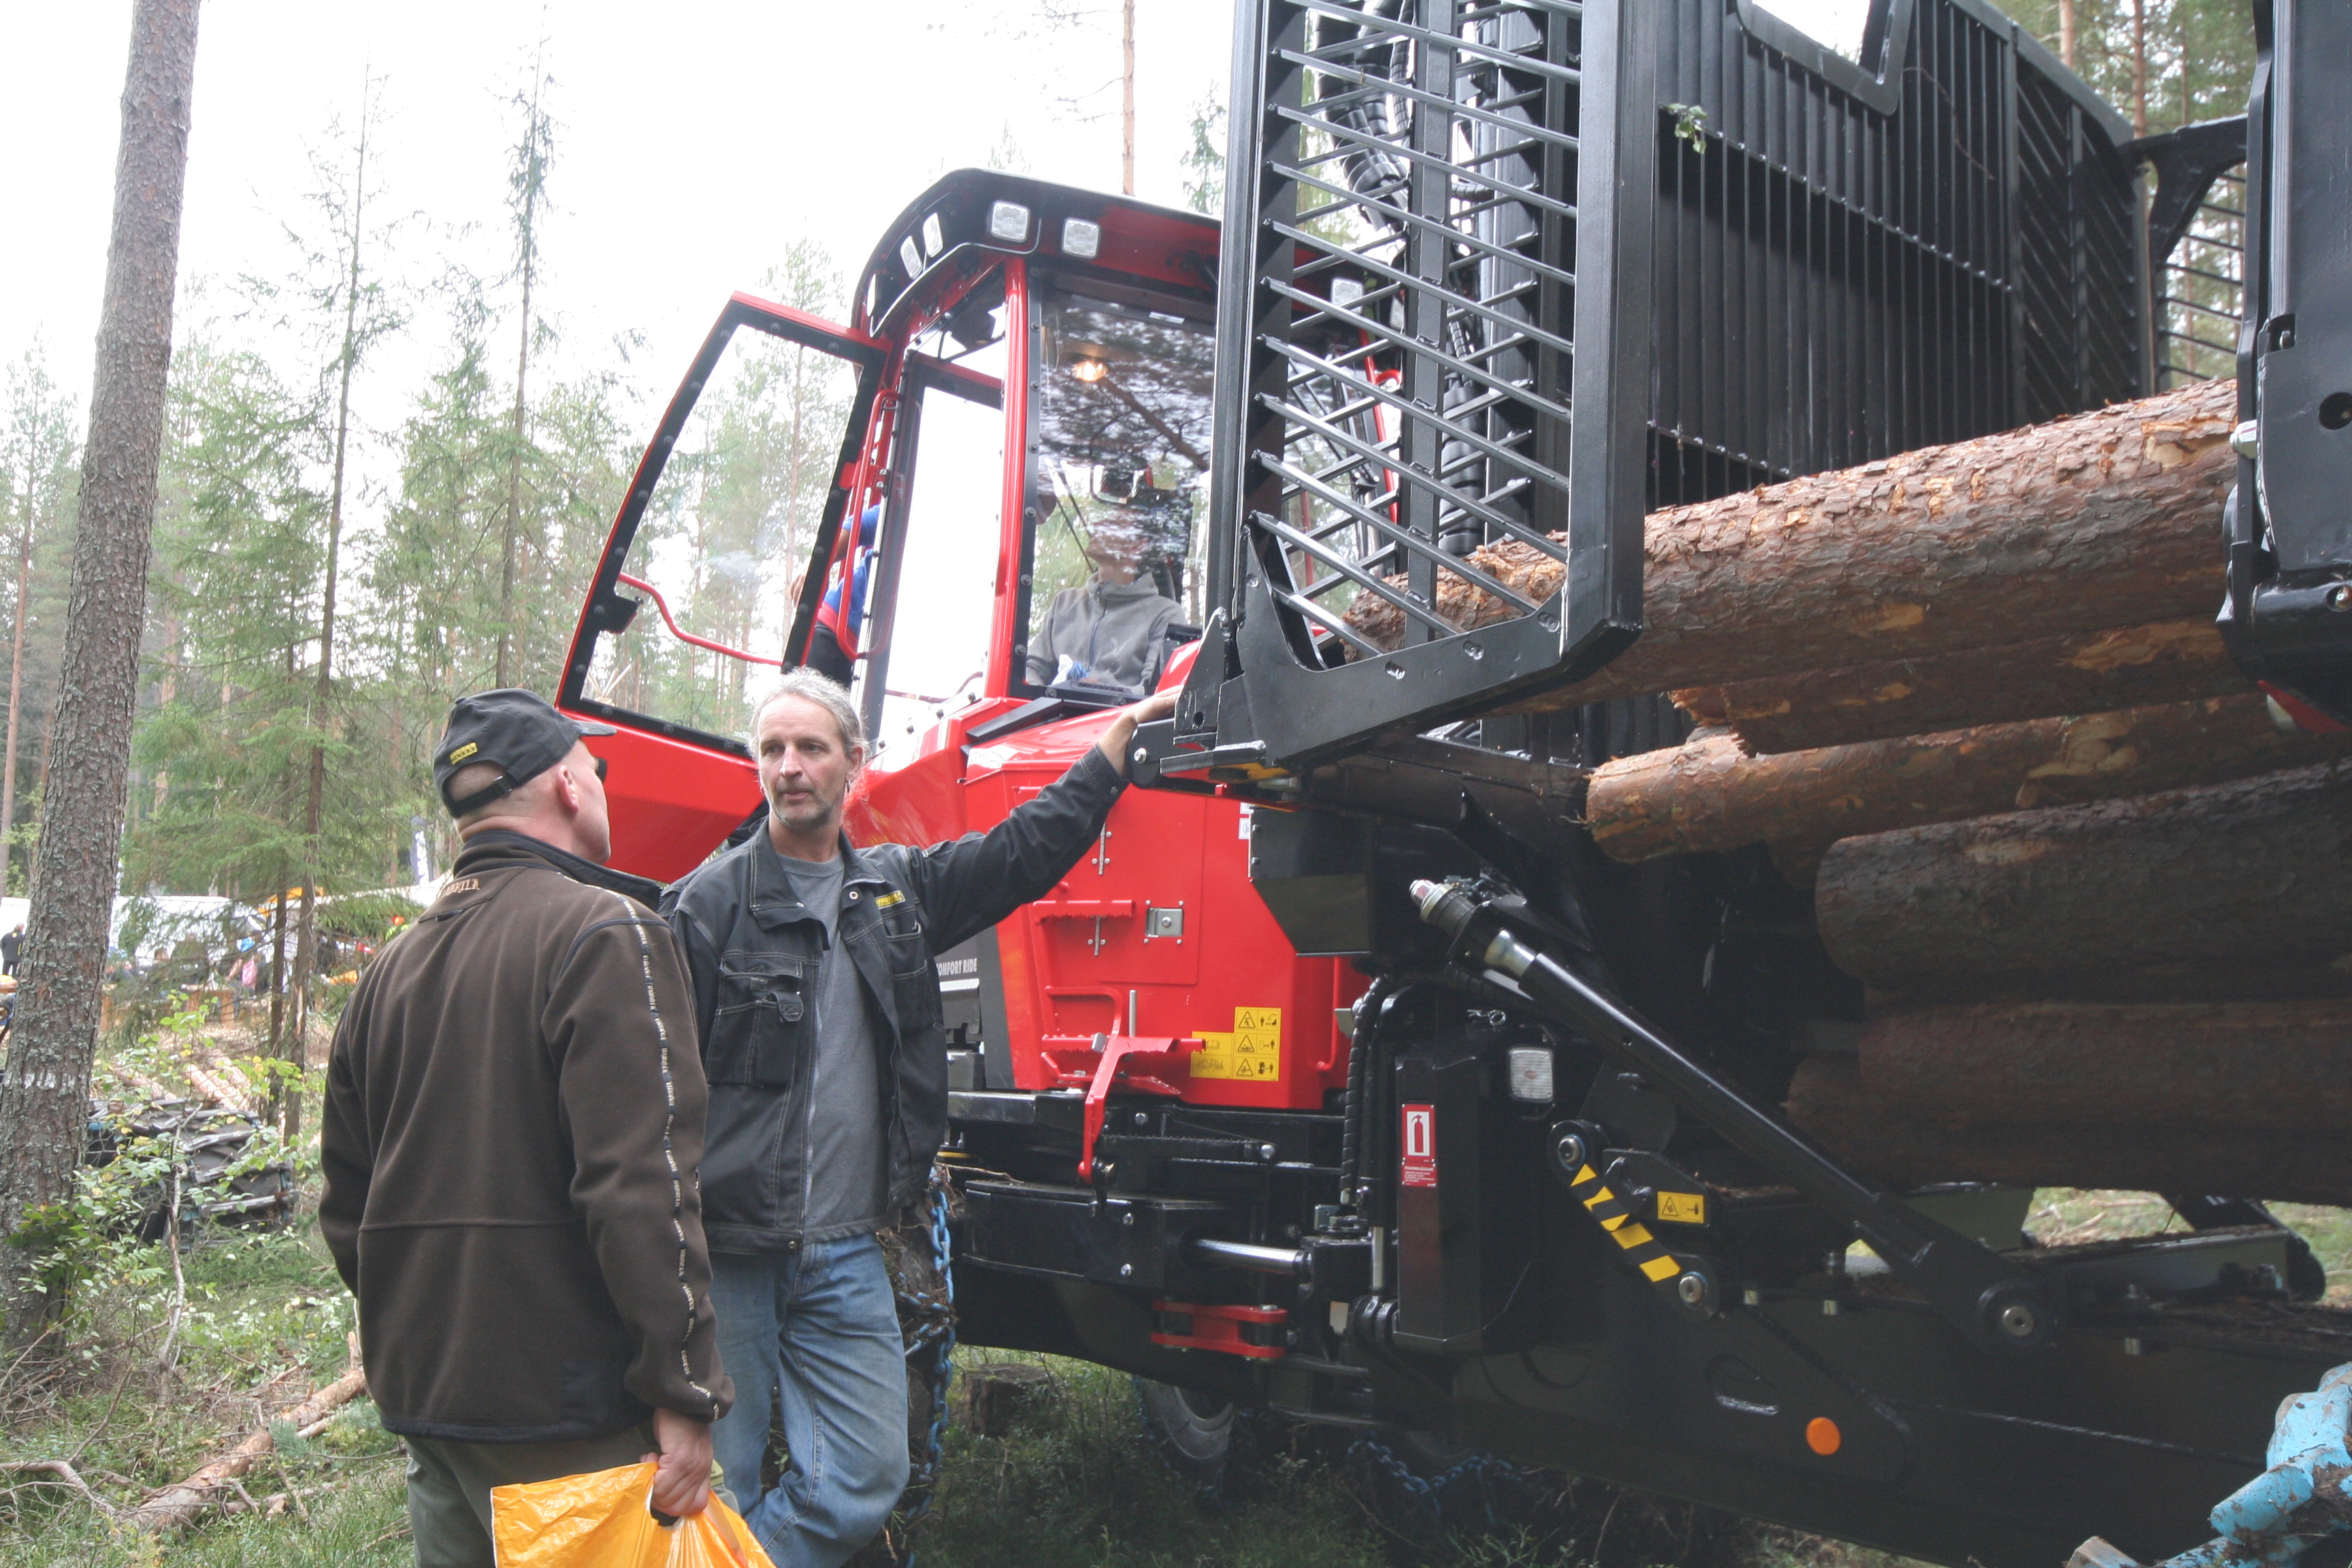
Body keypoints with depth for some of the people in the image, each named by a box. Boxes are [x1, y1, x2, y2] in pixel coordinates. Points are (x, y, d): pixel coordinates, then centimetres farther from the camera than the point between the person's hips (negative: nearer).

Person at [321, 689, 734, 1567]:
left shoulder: (393, 967, 11)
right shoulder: (604, 935, -13)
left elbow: (346, 1201, 16)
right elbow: (641, 1188, -21)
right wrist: (685, 1390, -17)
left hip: (419, 1398, 8)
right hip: (559, 1412, -7)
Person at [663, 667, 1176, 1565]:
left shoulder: (899, 888, 10)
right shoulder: (707, 904, -5)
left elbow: (1029, 850, 15)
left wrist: (1125, 730, 15)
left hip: (847, 1259, 4)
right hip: (725, 1258, -4)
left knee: (863, 1481, 3)